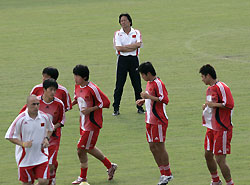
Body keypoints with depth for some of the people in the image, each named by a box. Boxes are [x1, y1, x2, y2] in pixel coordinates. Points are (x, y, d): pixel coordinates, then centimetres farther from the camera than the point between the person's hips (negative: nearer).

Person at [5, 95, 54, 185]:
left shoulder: (44, 117, -4)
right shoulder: (21, 119, -15)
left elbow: (50, 129, 18)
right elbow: (9, 136, -9)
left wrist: (47, 138, -2)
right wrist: (22, 144, -22)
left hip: (41, 156, 3)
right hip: (25, 158, -2)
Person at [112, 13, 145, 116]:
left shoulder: (136, 33, 6)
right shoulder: (117, 34, 4)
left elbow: (139, 44, -12)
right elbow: (118, 48, -10)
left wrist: (125, 47, -12)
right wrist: (132, 47, -9)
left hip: (134, 59, 1)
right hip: (122, 59, -1)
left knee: (137, 84, 4)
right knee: (119, 85, -3)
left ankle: (140, 107, 14)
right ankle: (116, 108, 1)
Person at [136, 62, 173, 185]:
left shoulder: (158, 83, -16)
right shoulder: (149, 83, 14)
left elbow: (164, 100, -23)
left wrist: (148, 96, -24)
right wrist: (144, 100, 12)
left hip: (159, 121, -9)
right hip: (150, 120, 9)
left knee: (159, 147, -4)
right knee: (152, 147, 9)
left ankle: (168, 174, 6)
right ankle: (163, 173, 16)